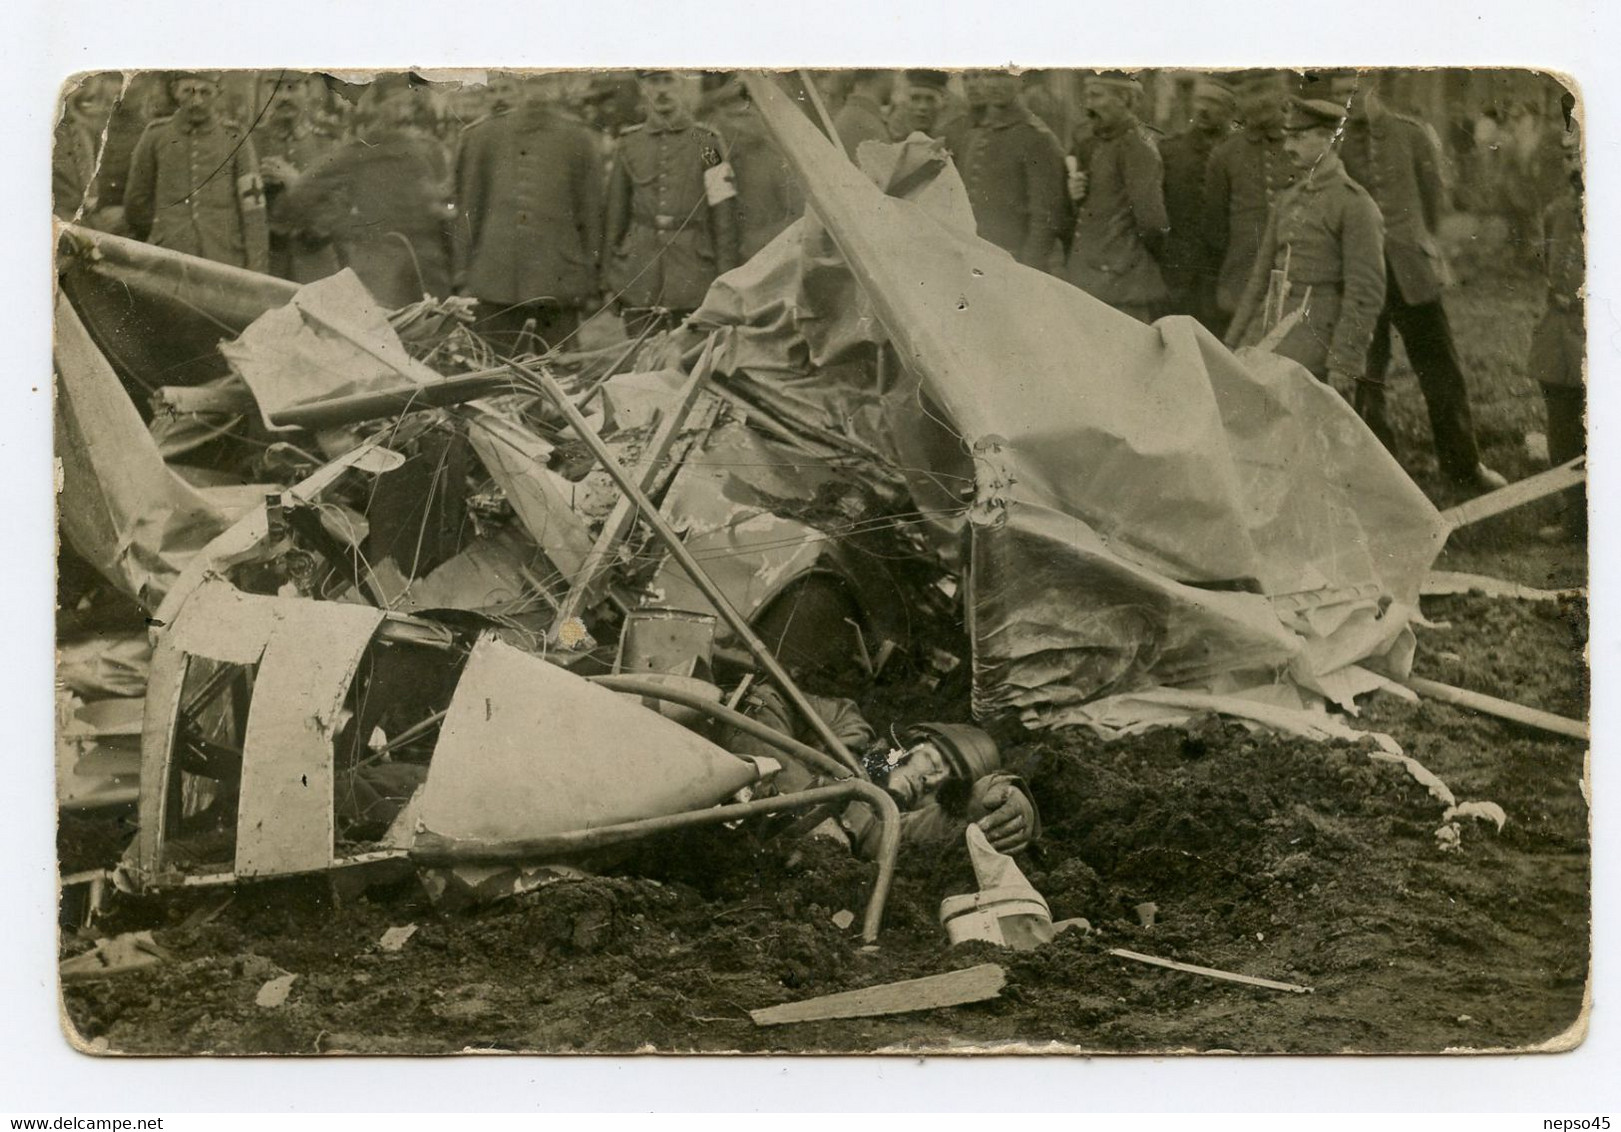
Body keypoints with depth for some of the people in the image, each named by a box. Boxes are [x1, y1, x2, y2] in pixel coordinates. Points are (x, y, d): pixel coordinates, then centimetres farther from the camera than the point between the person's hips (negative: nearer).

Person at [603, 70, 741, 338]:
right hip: (639, 283, 2)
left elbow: (724, 218, 2)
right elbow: (615, 216, 14)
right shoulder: (629, 144, 11)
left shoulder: (706, 143, 4)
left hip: (692, 285, -2)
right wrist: (610, 280, 10)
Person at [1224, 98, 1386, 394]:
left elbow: (1367, 293, -12)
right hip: (1272, 332, 7)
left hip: (1317, 339, -7)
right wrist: (1233, 344, 14)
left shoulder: (1356, 205, -6)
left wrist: (1344, 367, -17)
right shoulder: (1288, 198, 17)